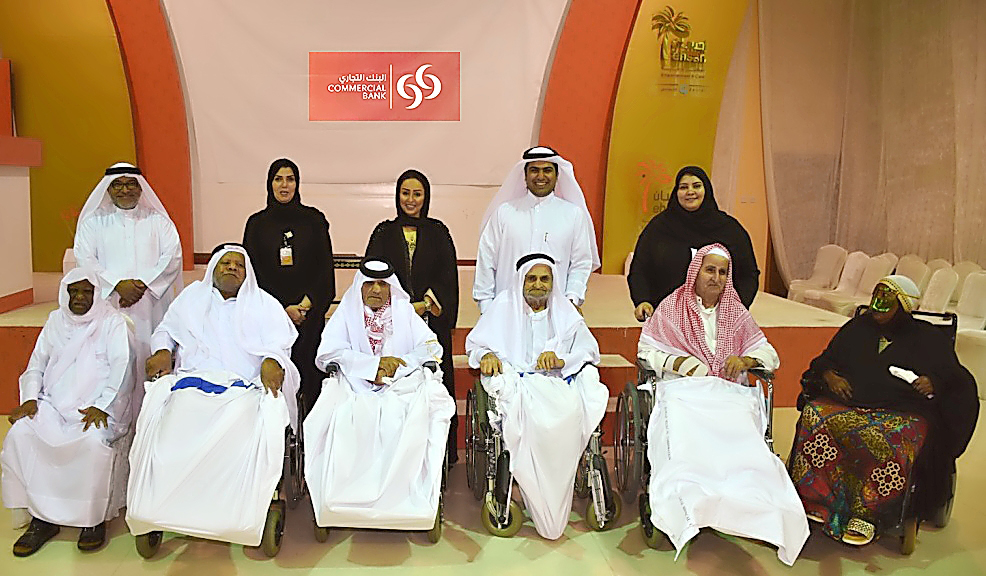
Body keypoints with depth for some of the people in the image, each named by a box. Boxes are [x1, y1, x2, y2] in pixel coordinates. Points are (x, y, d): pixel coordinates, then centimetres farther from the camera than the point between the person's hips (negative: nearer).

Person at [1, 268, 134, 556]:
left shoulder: (112, 322, 4)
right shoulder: (55, 321, 18)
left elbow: (121, 369, -5)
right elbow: (36, 364, 16)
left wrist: (101, 407, -18)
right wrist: (30, 398, -3)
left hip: (97, 407, -4)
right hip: (54, 403, 5)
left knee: (93, 441, -34)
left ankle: (94, 518, -14)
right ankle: (42, 518, -12)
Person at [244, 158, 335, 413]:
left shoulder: (314, 219, 8)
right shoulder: (257, 224, 10)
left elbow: (326, 267, 5)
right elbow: (254, 272, 5)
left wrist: (308, 302, -8)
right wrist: (283, 307, -6)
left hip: (310, 310, 0)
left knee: (309, 371, -4)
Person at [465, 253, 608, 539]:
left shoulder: (564, 310, 19)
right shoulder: (504, 306, 16)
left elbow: (589, 349, 11)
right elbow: (475, 342, 13)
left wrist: (561, 360, -10)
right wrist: (486, 355, -11)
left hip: (559, 382, 2)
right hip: (517, 380, -1)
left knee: (570, 410, -34)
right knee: (530, 411, -37)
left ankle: (555, 511, -20)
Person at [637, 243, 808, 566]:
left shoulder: (736, 313, 23)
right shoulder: (671, 308, 16)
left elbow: (769, 354, 19)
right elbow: (645, 351, 10)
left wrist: (746, 360, -4)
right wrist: (678, 362, -9)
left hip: (729, 391, 2)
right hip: (683, 389, -2)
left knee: (741, 435, -33)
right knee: (683, 433, -37)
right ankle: (691, 510, -42)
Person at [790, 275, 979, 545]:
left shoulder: (929, 338, 16)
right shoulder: (858, 328, 23)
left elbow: (957, 379, 12)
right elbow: (825, 359, 24)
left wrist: (934, 383, -10)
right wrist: (829, 375, 1)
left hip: (903, 411, -2)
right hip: (849, 400, 3)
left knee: (892, 441, -39)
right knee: (814, 417, -31)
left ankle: (868, 513, -27)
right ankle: (816, 499, -26)